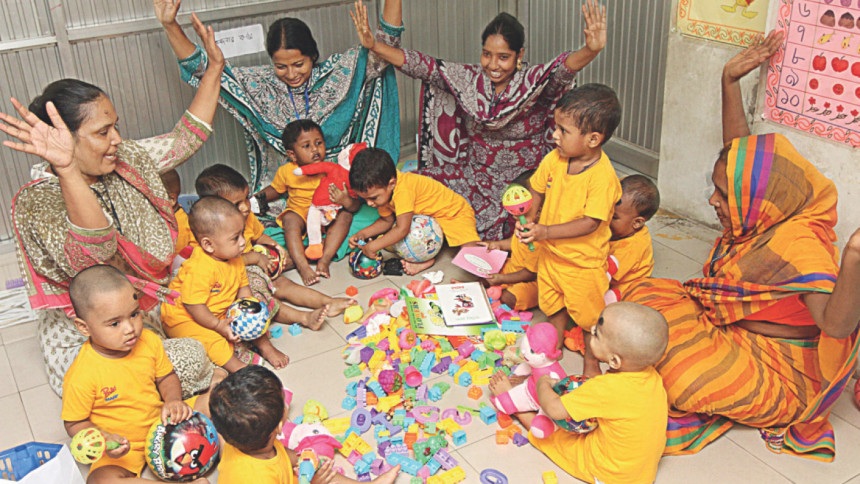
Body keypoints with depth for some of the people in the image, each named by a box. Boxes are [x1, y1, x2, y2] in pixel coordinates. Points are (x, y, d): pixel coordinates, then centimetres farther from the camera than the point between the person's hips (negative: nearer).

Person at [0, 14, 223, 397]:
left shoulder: (126, 162, -2)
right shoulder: (36, 201, -23)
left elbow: (185, 139, 10)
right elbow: (93, 254, -41)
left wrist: (214, 67, 8)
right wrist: (67, 170, -55)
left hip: (148, 307, 7)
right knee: (191, 361, -32)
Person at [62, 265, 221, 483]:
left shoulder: (149, 342, -10)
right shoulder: (81, 376, -25)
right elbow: (75, 423, -12)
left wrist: (173, 401, -14)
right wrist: (104, 441, -29)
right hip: (123, 449, -4)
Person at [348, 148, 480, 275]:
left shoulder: (403, 190, -37)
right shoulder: (383, 190, -9)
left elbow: (402, 229, -38)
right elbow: (387, 220, 5)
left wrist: (373, 247, -32)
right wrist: (363, 234, -9)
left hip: (454, 213, -9)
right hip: (426, 218, 9)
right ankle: (425, 258, -12)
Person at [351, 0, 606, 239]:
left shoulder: (535, 82, -13)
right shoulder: (469, 78, -2)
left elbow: (564, 68, -34)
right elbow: (423, 66, -9)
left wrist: (591, 50, -57)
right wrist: (373, 45, -20)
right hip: (474, 174, 4)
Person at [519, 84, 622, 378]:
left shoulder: (603, 176, -27)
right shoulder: (554, 160, -9)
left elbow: (590, 223, -28)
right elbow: (538, 189, 8)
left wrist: (546, 231, -31)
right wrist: (529, 220, -7)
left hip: (584, 262, -6)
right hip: (550, 254, 6)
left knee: (588, 315, 12)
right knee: (555, 308, 25)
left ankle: (591, 362, 36)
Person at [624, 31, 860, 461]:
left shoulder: (797, 247, -31)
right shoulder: (767, 216, -6)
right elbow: (739, 149, 9)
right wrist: (730, 81, 5)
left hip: (774, 370, -9)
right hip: (732, 330, 9)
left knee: (682, 376, -30)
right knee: (648, 297, 1)